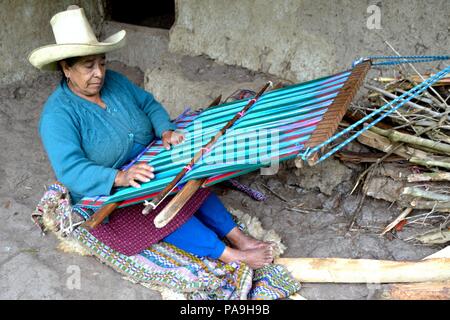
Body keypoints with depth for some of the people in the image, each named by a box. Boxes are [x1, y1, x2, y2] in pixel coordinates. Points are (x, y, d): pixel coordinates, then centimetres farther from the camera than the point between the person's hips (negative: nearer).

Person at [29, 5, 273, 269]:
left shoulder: (114, 81, 0)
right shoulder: (57, 115, -20)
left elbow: (150, 105, 8)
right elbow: (70, 169, -30)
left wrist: (166, 131, -14)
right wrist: (120, 177, -45)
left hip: (147, 166, 6)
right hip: (105, 192, -6)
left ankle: (238, 238, -18)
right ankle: (231, 256, -29)